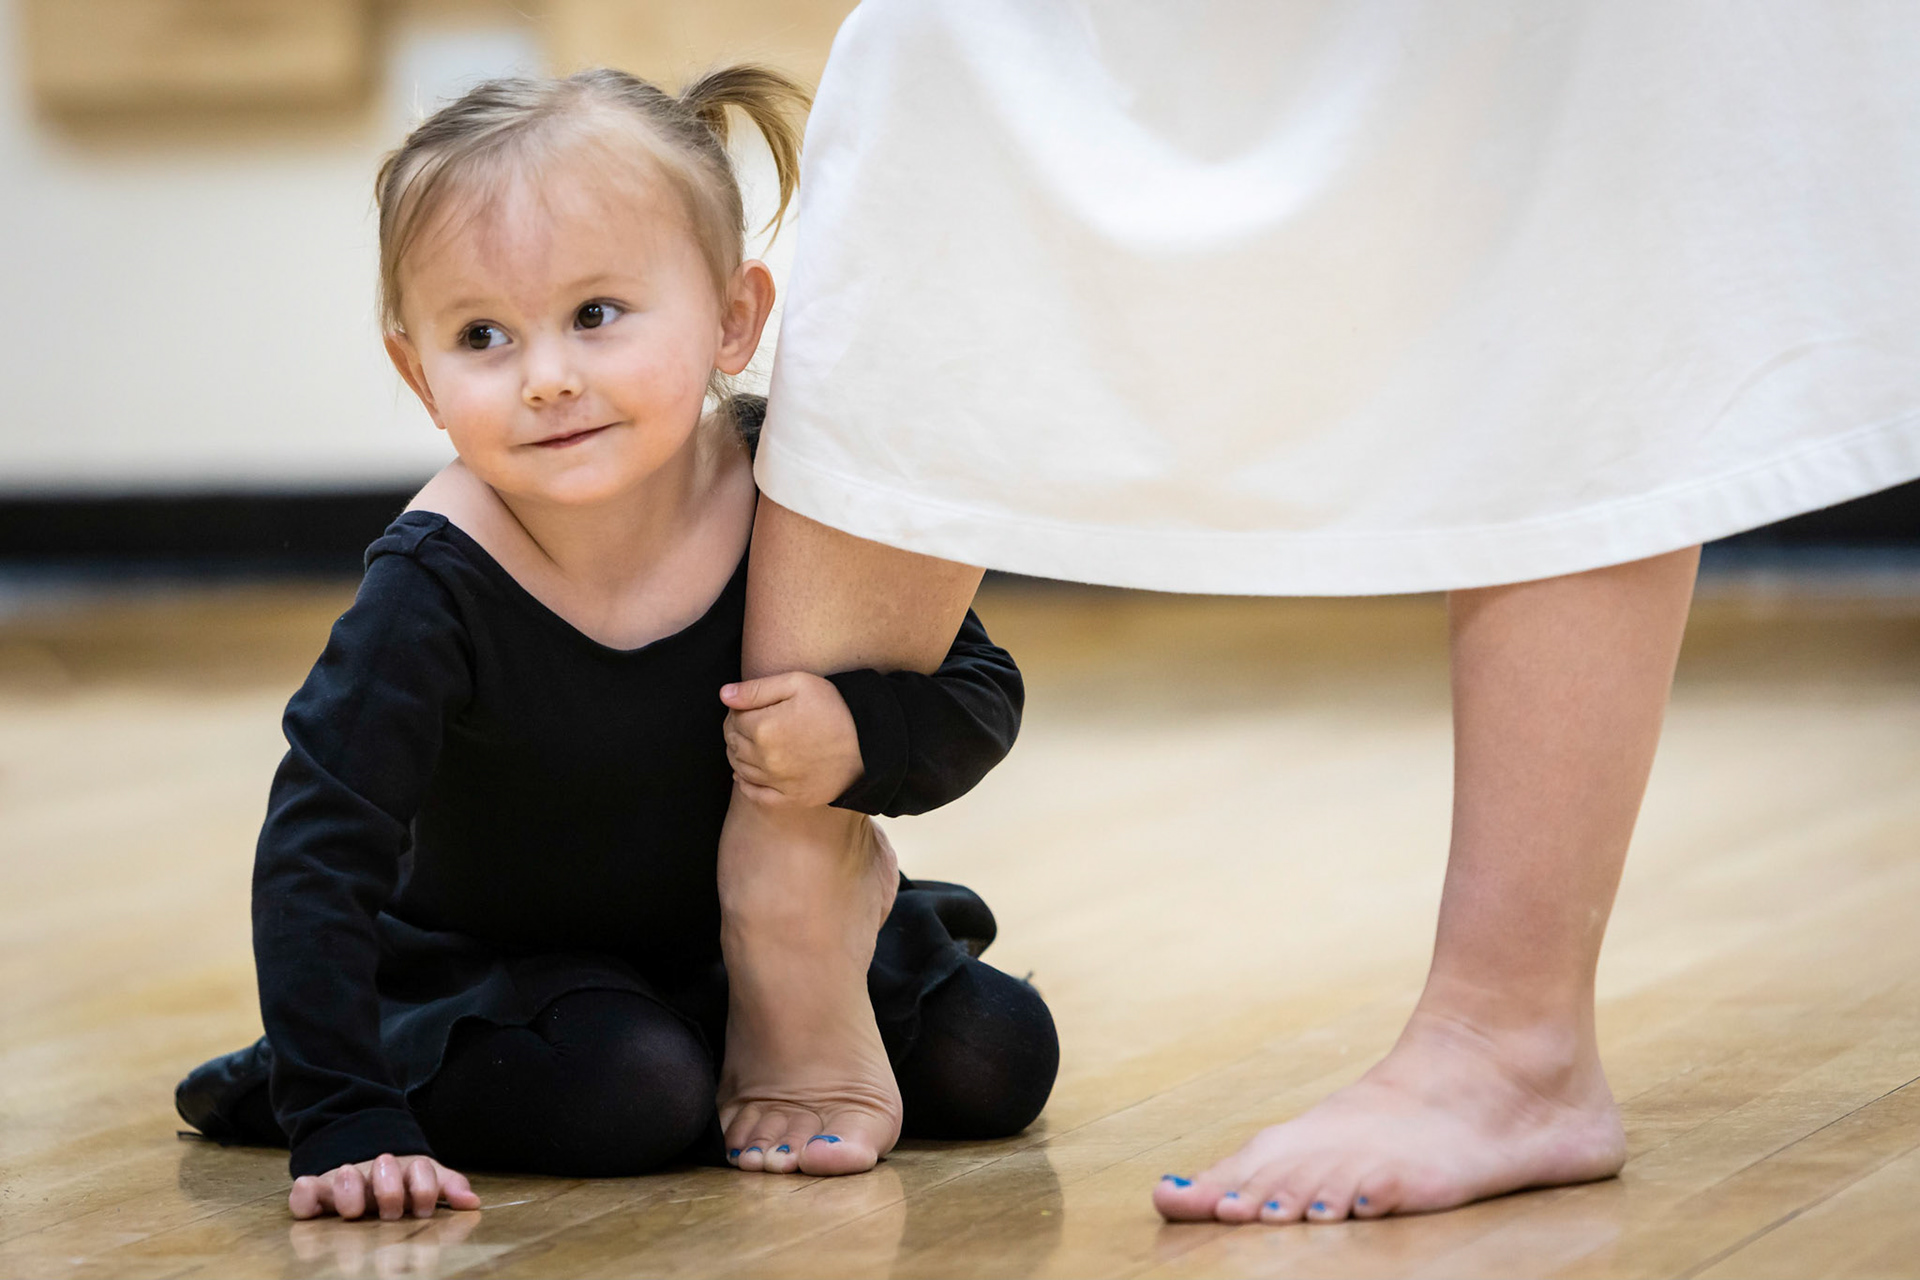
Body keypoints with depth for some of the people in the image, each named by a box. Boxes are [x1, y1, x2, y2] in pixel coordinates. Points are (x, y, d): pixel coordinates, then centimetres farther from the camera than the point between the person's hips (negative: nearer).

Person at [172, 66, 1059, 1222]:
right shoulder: (437, 588, -32)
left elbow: (981, 695, -11)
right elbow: (318, 854, -31)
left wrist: (862, 737, -34)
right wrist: (347, 1123, -37)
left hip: (743, 931, 3)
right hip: (492, 962, -3)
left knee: (994, 1061, -6)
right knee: (632, 1094, -31)